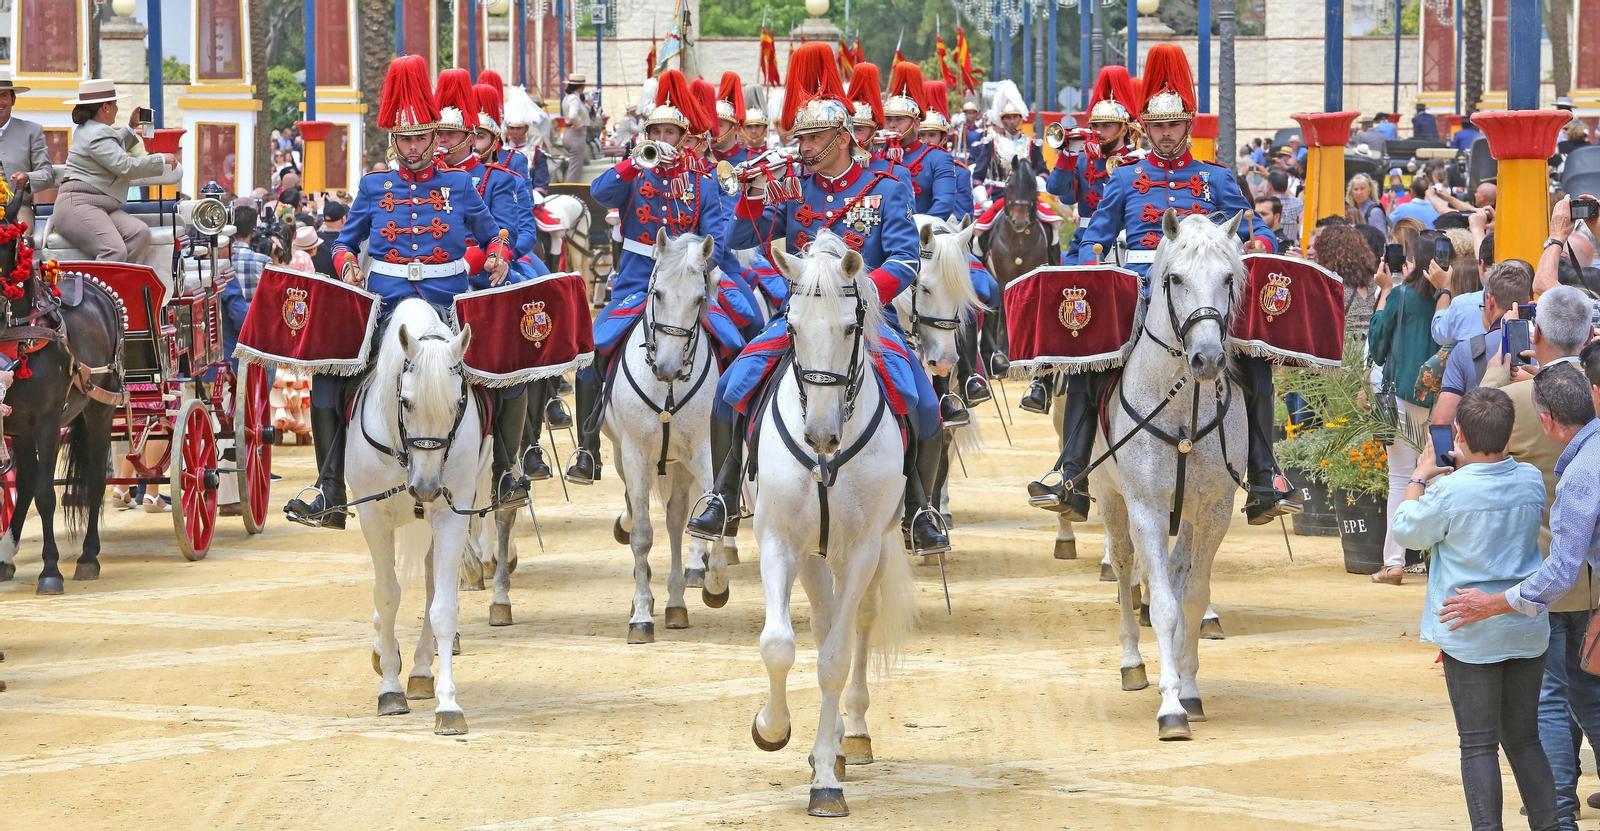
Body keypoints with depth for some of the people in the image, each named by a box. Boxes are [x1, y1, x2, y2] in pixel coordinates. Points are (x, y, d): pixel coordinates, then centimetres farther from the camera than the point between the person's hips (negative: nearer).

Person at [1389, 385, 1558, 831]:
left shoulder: (1450, 490, -19)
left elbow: (1407, 530, -1)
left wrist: (1419, 478, 12)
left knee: (1478, 745, 0)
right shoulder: (1531, 480, -3)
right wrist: (1468, 468, 25)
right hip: (1527, 632, 5)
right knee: (1525, 739, 16)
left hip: (1471, 638, -5)